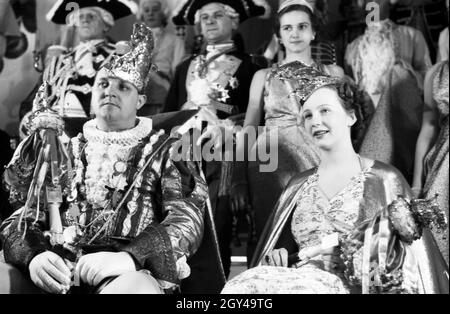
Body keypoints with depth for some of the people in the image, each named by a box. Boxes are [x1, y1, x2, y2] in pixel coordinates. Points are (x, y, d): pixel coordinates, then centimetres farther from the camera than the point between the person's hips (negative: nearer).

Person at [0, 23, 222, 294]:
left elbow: (187, 222, -1)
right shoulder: (64, 150, 21)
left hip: (129, 273, -2)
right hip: (56, 270, 3)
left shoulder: (166, 151, 13)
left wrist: (129, 257, -21)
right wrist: (33, 256, -13)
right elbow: (23, 218, 12)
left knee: (135, 289, -39)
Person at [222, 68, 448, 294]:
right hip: (300, 280, 4)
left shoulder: (383, 179, 4)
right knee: (239, 286, -29)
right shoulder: (298, 185, 18)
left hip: (351, 286, -4)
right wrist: (275, 257, -2)